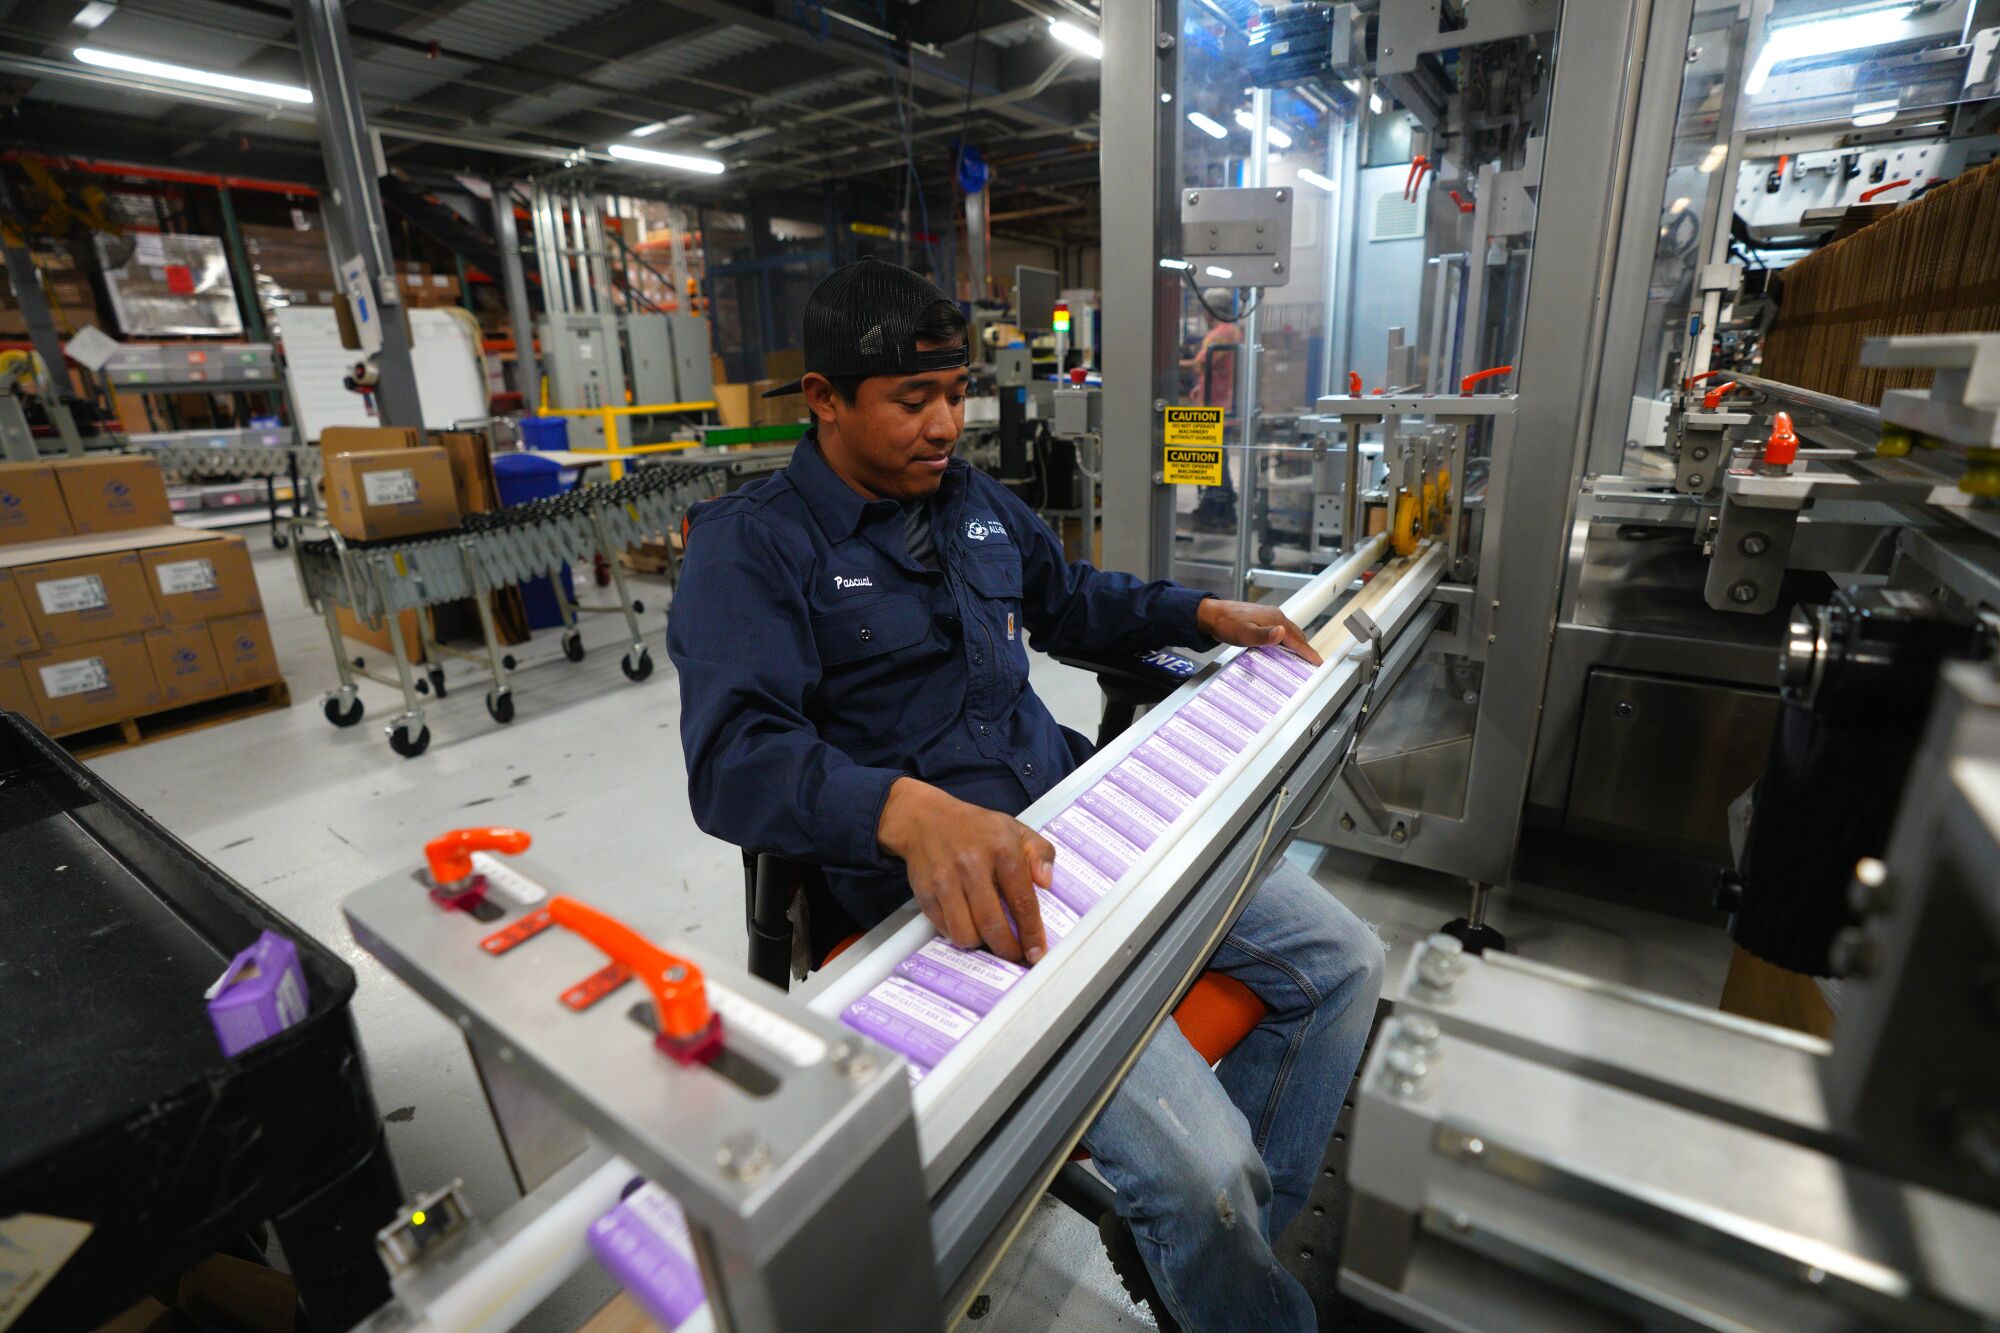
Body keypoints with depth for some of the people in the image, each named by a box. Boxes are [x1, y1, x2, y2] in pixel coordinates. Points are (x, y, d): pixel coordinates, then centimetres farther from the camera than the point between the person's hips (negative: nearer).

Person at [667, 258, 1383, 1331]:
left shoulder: (975, 500, 14)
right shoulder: (751, 547, -8)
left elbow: (1070, 600, 29)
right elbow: (734, 757, -22)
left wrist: (1206, 614, 18)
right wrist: (908, 809, -40)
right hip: (937, 886, -7)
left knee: (1343, 961, 5)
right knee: (1203, 1163, -21)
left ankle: (1186, 1245, 21)